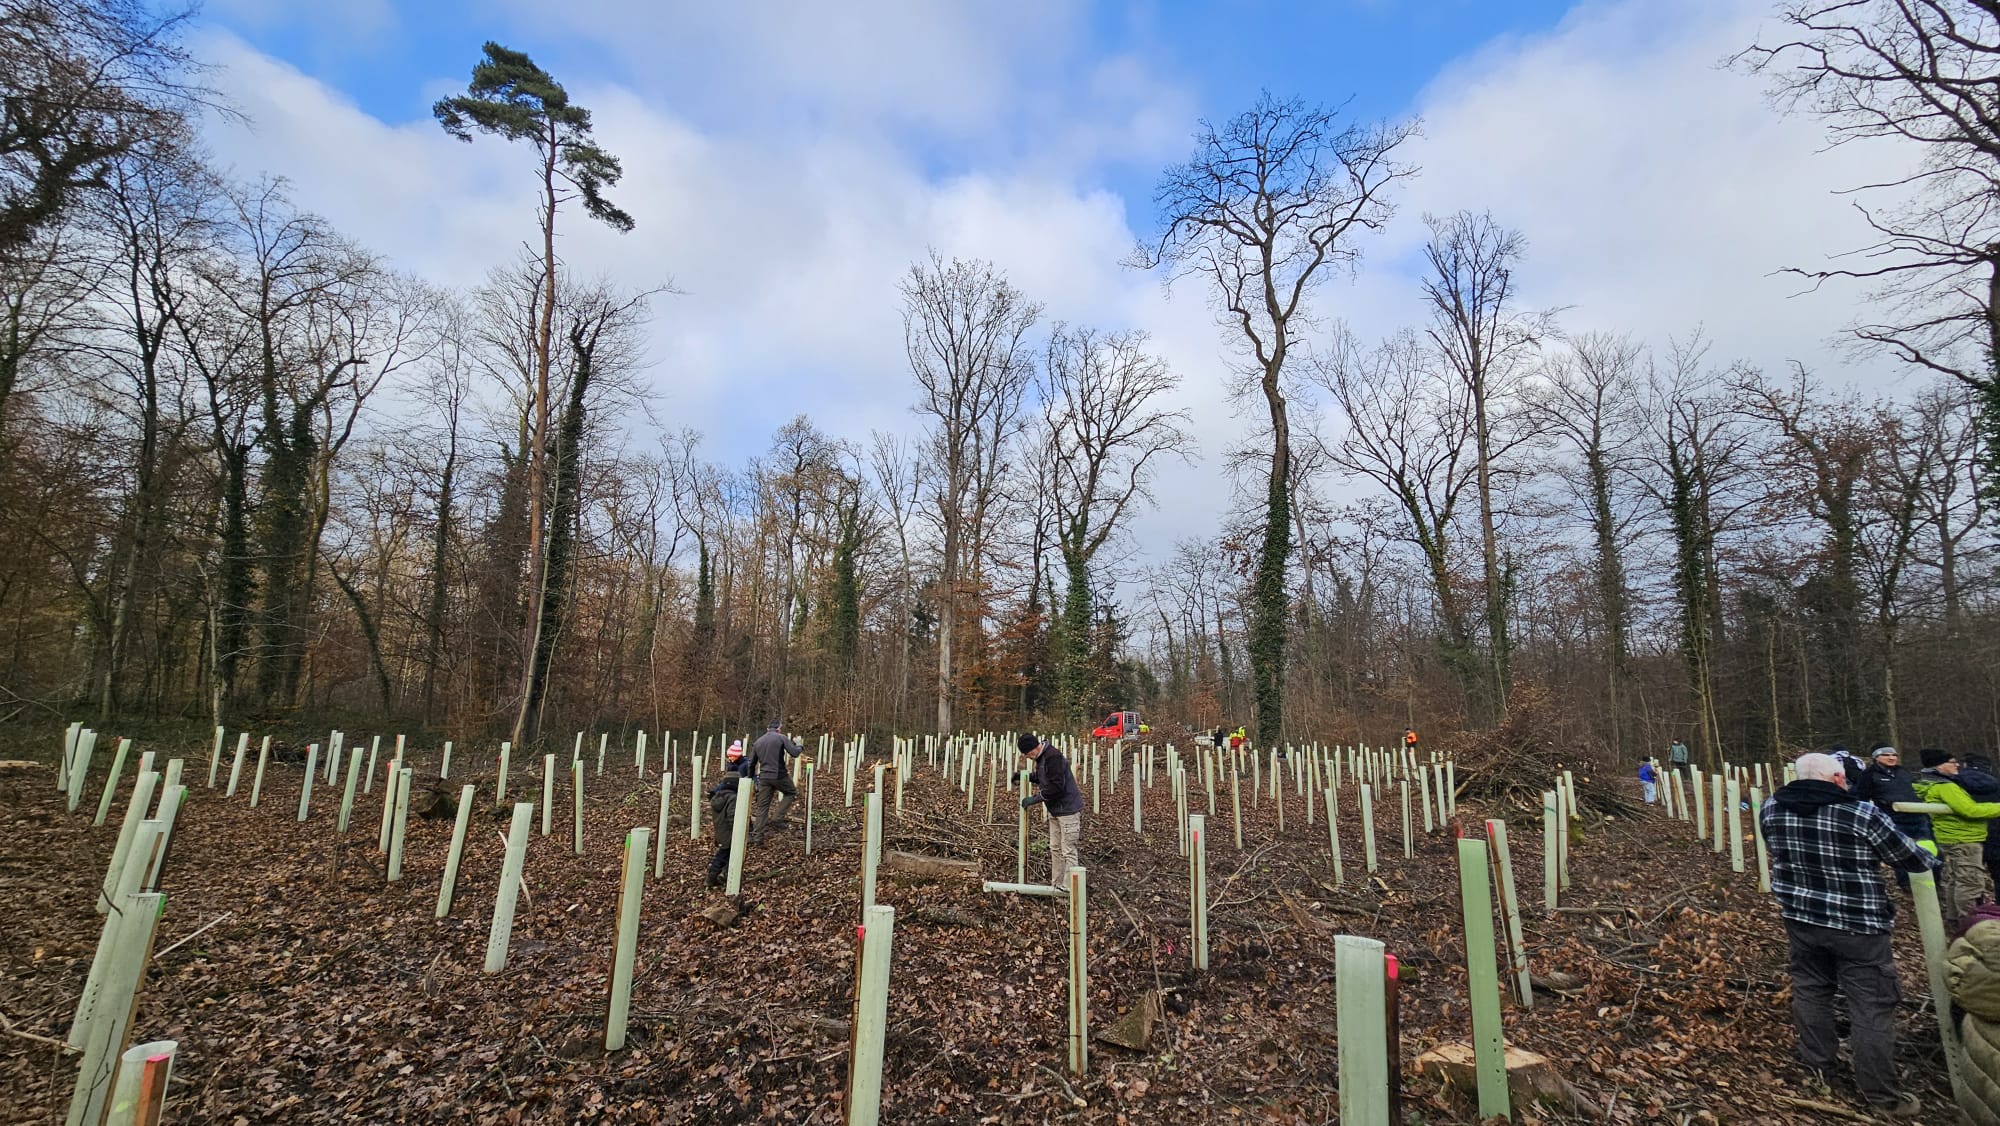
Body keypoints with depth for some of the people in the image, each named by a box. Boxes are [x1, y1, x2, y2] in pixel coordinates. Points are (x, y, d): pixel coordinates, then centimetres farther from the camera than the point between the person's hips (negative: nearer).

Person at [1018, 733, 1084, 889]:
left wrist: (1034, 799, -19)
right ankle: (1057, 884, 25)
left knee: (1068, 851, -3)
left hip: (1068, 810, -10)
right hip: (1055, 810, 10)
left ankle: (1068, 888, 3)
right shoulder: (1041, 757, 7)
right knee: (1055, 848, 16)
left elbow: (1056, 787, -27)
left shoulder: (1053, 757, -24)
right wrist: (1026, 776, 7)